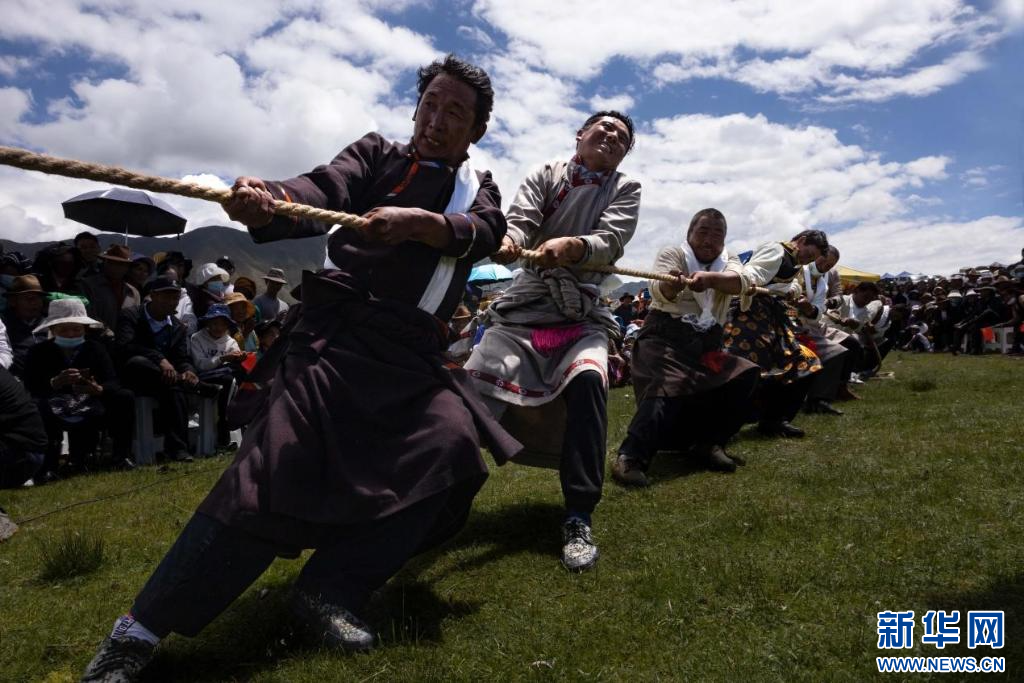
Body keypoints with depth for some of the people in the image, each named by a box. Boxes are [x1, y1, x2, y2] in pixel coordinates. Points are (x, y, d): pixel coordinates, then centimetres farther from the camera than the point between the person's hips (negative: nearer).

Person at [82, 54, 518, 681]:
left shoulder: (479, 188, 17)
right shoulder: (376, 153, 10)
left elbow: (483, 232, -6)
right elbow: (324, 191, -10)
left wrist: (419, 222, -27)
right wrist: (268, 201, -33)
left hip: (413, 352, 4)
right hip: (338, 330, -3)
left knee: (450, 446, -18)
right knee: (276, 467, -16)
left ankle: (331, 591, -8)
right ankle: (139, 632, -5)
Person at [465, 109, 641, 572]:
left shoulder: (625, 190, 7)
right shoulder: (545, 174, 8)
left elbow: (610, 242, -11)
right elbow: (520, 220, -9)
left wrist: (572, 246, -34)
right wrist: (506, 239, -34)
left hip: (582, 316, -1)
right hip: (523, 308, 1)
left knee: (587, 380, -30)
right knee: (469, 390, -16)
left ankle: (578, 519, -23)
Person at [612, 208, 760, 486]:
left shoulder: (729, 260, 11)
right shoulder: (672, 253, -1)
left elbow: (738, 282, -15)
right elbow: (659, 291, -22)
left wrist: (708, 278, -39)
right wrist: (673, 284, -49)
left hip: (707, 344, 6)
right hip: (665, 337, -5)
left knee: (745, 374, -10)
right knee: (666, 387, -27)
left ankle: (709, 443, 3)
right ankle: (630, 457, -33)